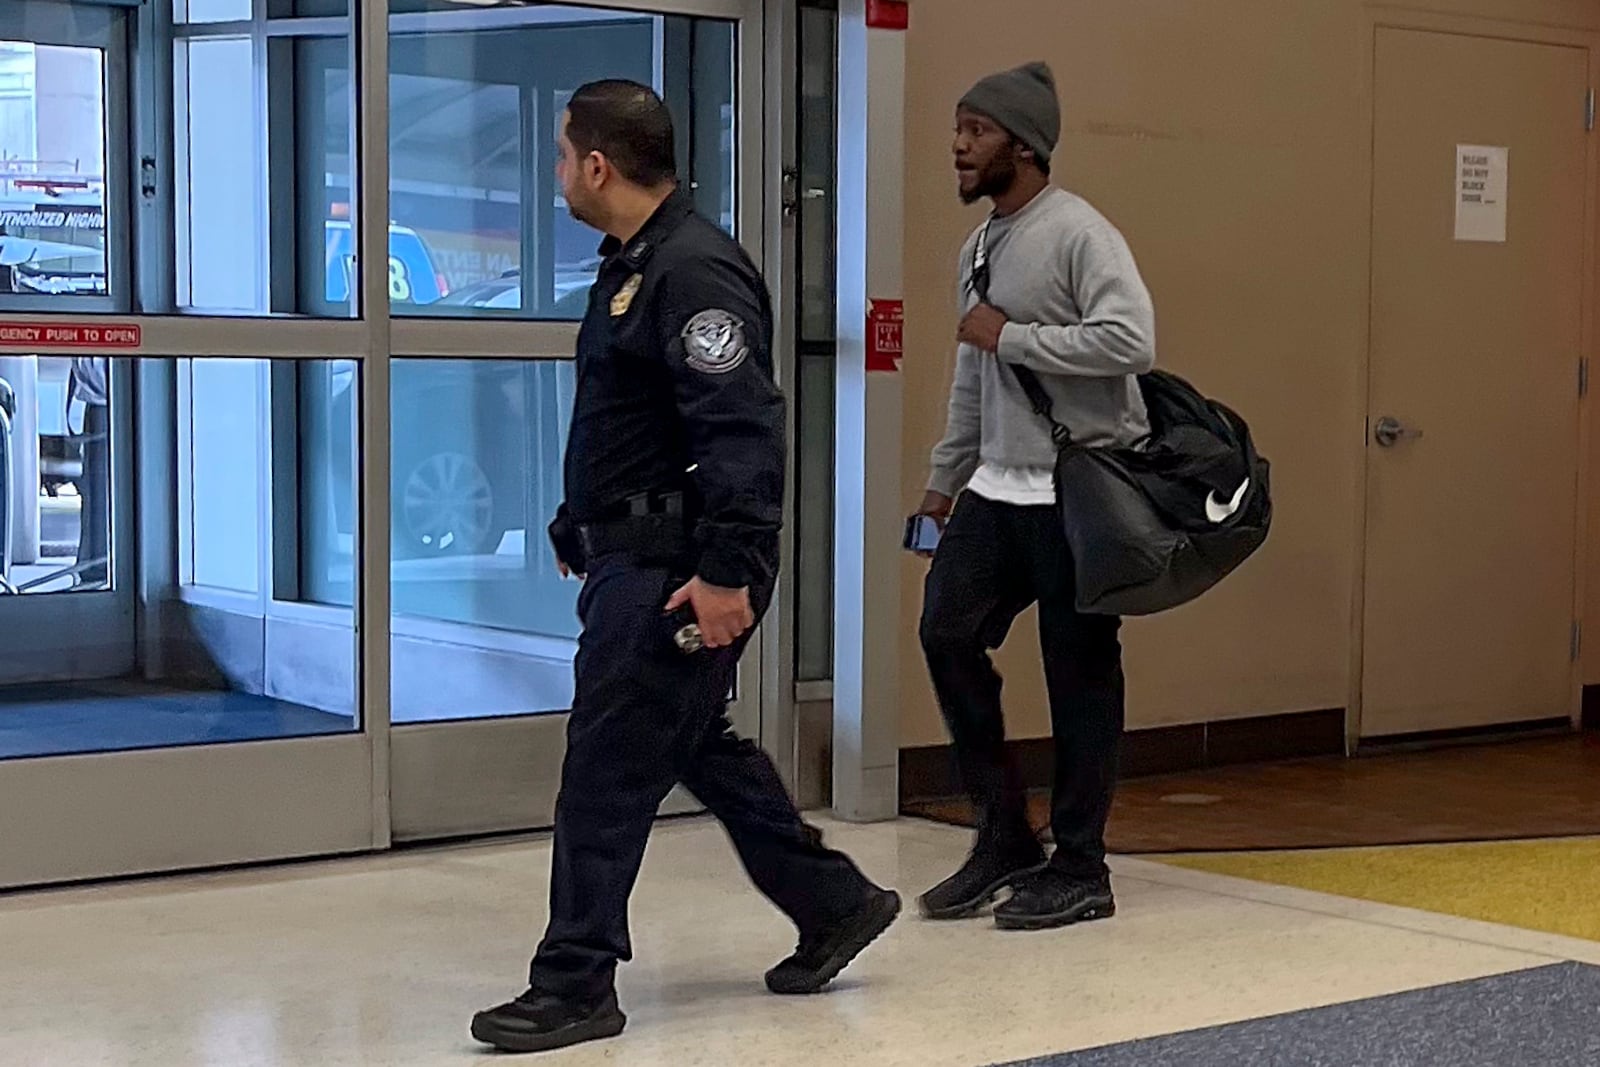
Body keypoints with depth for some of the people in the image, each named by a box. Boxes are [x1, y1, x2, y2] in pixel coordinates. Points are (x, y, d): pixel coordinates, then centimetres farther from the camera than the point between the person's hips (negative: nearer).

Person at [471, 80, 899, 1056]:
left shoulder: (694, 271, -18)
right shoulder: (633, 264, 15)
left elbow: (742, 432, -26)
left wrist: (726, 572, -28)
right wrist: (580, 528, 25)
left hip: (678, 572, -11)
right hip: (635, 560, 11)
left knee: (609, 768, -6)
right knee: (698, 746, 18)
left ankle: (577, 986, 3)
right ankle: (836, 904, 30)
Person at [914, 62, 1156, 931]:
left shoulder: (1078, 233, -13)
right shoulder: (980, 248, 14)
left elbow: (1132, 340, -26)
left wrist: (1011, 337, -19)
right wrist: (944, 477, 22)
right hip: (999, 489, 8)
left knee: (1079, 674, 0)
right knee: (948, 633, -2)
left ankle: (1079, 870, 11)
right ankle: (1005, 836, 12)